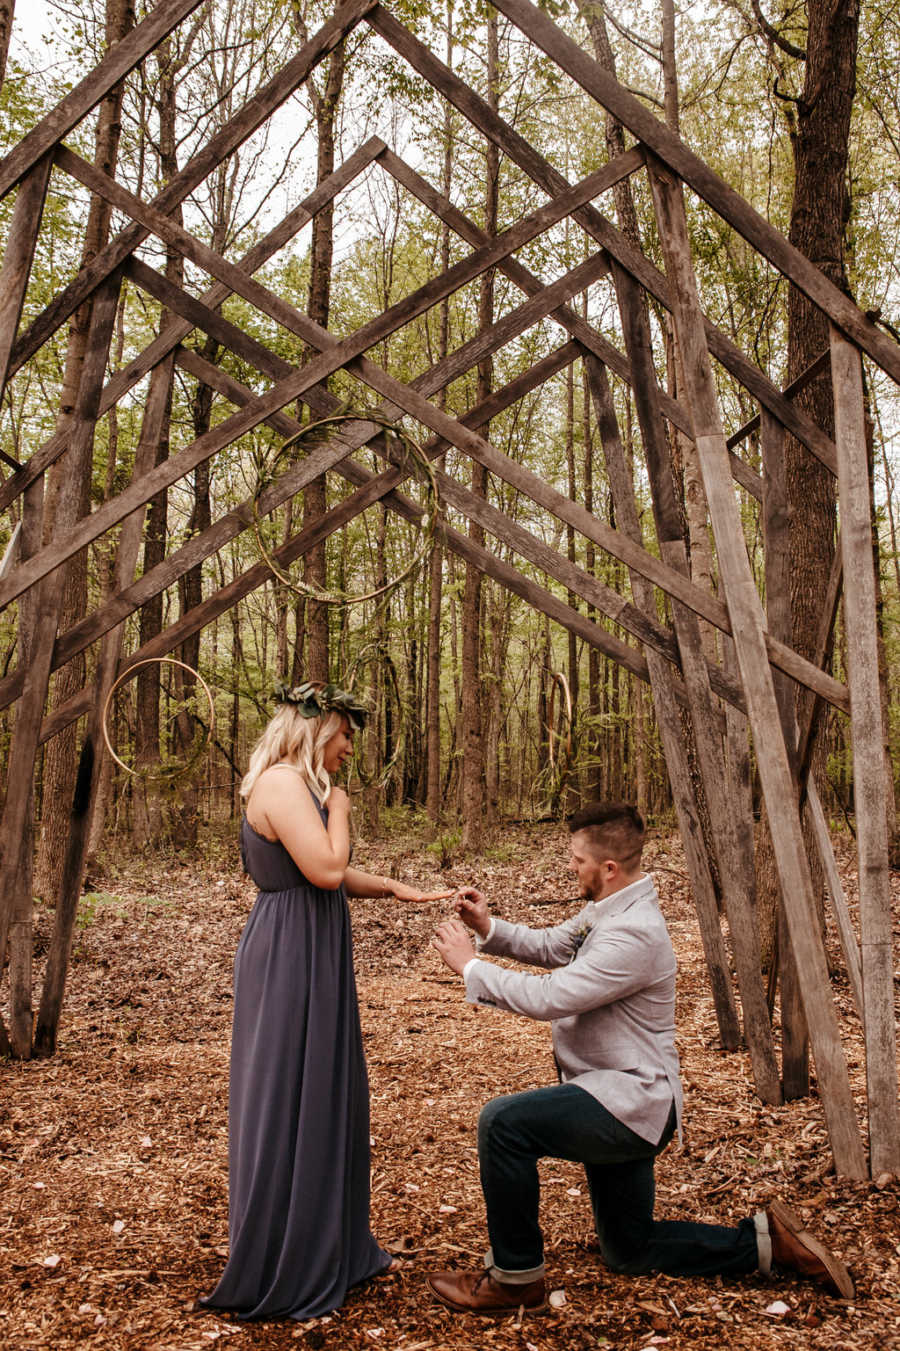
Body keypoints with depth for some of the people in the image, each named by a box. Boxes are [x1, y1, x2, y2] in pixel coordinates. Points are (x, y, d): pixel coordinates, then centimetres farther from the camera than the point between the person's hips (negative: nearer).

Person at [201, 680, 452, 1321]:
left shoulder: (301, 786, 16)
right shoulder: (283, 783, -17)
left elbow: (334, 874, 19)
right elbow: (326, 870, -25)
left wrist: (395, 887, 11)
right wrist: (338, 810, -10)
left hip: (311, 960, 11)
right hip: (290, 961, -11)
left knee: (329, 1097, 17)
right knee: (289, 1104, -1)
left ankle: (330, 1249, 31)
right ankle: (279, 1273, 14)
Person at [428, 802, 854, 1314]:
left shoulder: (634, 933, -26)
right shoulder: (606, 910, 5)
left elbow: (549, 998, -31)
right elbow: (549, 946, 15)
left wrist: (471, 965, -20)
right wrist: (489, 927, -3)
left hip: (633, 1102, -11)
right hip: (619, 1101, 11)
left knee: (503, 1121, -25)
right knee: (629, 1250, 20)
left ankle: (516, 1277, -9)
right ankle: (765, 1241, 25)